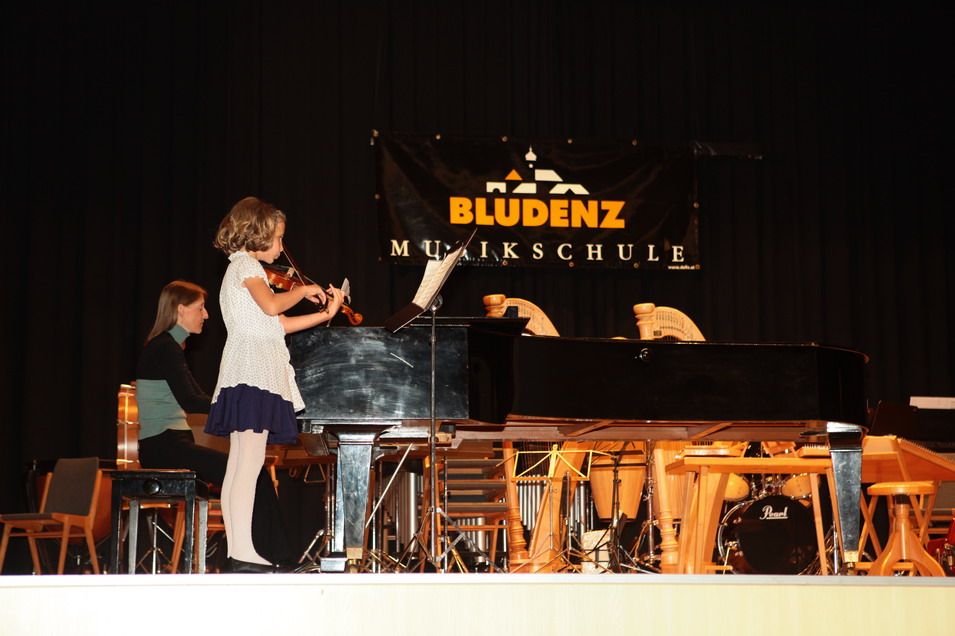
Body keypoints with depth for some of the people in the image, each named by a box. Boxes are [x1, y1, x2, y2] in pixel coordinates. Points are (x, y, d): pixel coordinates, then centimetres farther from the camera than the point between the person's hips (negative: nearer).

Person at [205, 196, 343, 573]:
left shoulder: (242, 268, 25)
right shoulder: (246, 265, -4)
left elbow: (279, 324, 20)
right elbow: (272, 306, -23)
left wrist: (325, 314, 17)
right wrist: (302, 290, -6)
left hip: (250, 373, 11)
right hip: (253, 370, -11)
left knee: (238, 464, 6)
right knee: (250, 462, -15)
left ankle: (236, 552, 5)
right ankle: (244, 553, -19)